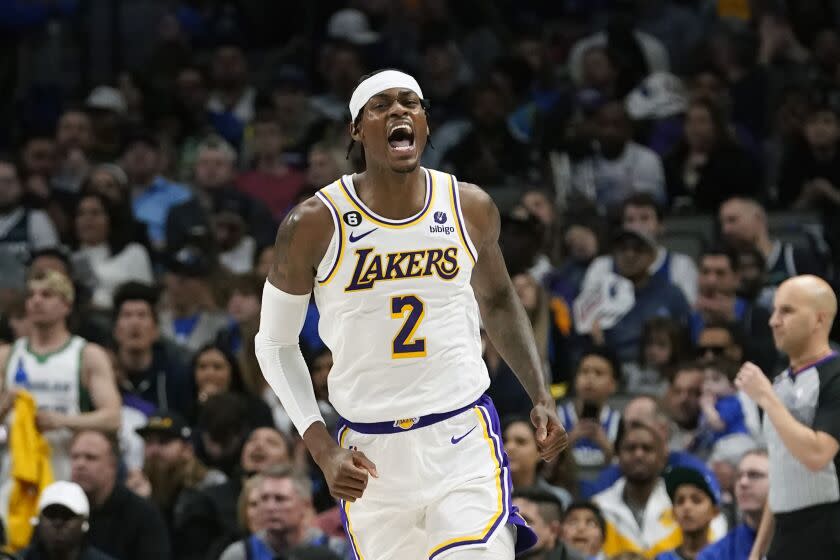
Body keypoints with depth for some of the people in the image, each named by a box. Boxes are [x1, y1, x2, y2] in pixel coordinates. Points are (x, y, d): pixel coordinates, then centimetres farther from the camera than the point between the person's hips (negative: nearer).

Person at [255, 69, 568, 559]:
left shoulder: (470, 209, 2)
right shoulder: (316, 225, -6)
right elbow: (276, 343, 3)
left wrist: (541, 396, 10)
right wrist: (323, 450, -7)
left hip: (464, 441, 0)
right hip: (371, 456, 0)